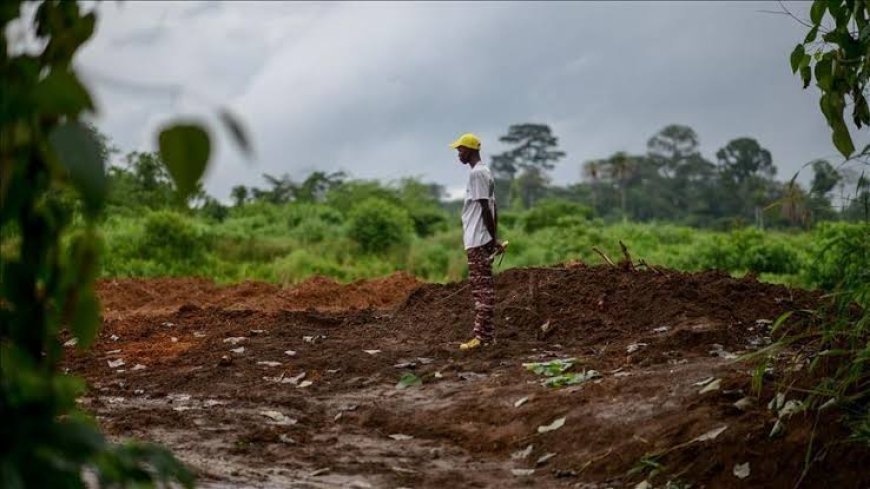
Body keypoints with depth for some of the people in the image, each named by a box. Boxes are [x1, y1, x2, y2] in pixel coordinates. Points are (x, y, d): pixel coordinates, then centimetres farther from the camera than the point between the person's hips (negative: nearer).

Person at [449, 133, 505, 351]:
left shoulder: (476, 173, -13)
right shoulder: (484, 172, 18)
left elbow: (485, 208, -18)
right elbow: (492, 208, 19)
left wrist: (494, 238, -18)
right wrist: (494, 238, 19)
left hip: (478, 240, -10)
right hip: (482, 239, 10)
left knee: (480, 287, -10)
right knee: (484, 286, 10)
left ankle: (481, 336, -10)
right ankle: (487, 334, 12)